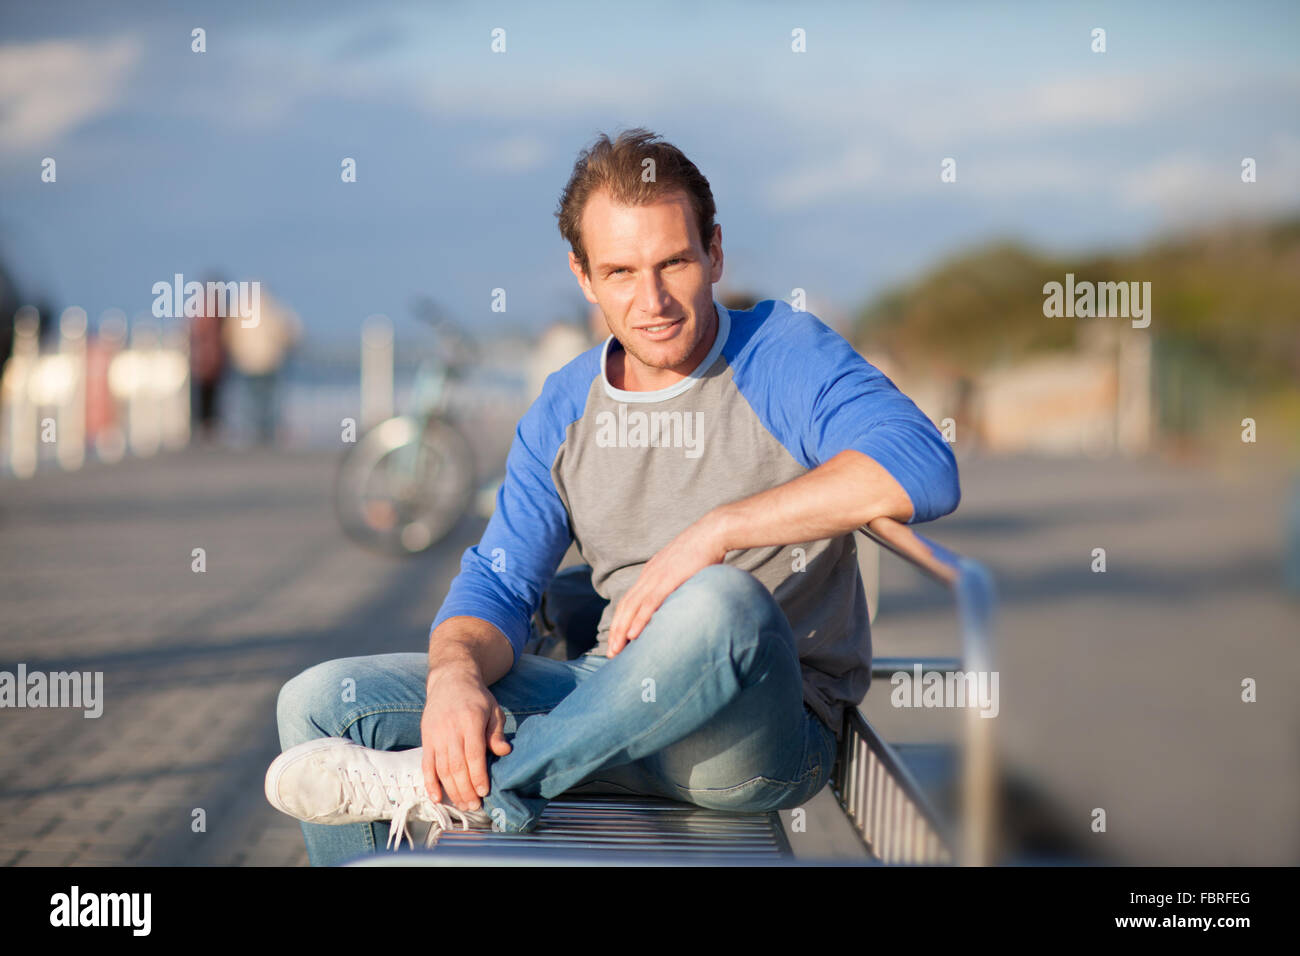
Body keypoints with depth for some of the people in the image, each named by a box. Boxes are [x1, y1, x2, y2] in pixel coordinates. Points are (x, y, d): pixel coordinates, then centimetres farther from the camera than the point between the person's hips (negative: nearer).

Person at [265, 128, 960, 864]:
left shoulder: (784, 355, -7)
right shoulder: (565, 410, 9)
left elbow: (922, 470, -25)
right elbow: (498, 587, 6)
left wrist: (717, 529, -28)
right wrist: (456, 674, -19)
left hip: (766, 733, -4)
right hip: (621, 708, 5)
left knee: (723, 605, -41)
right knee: (322, 702, -6)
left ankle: (464, 793, -23)